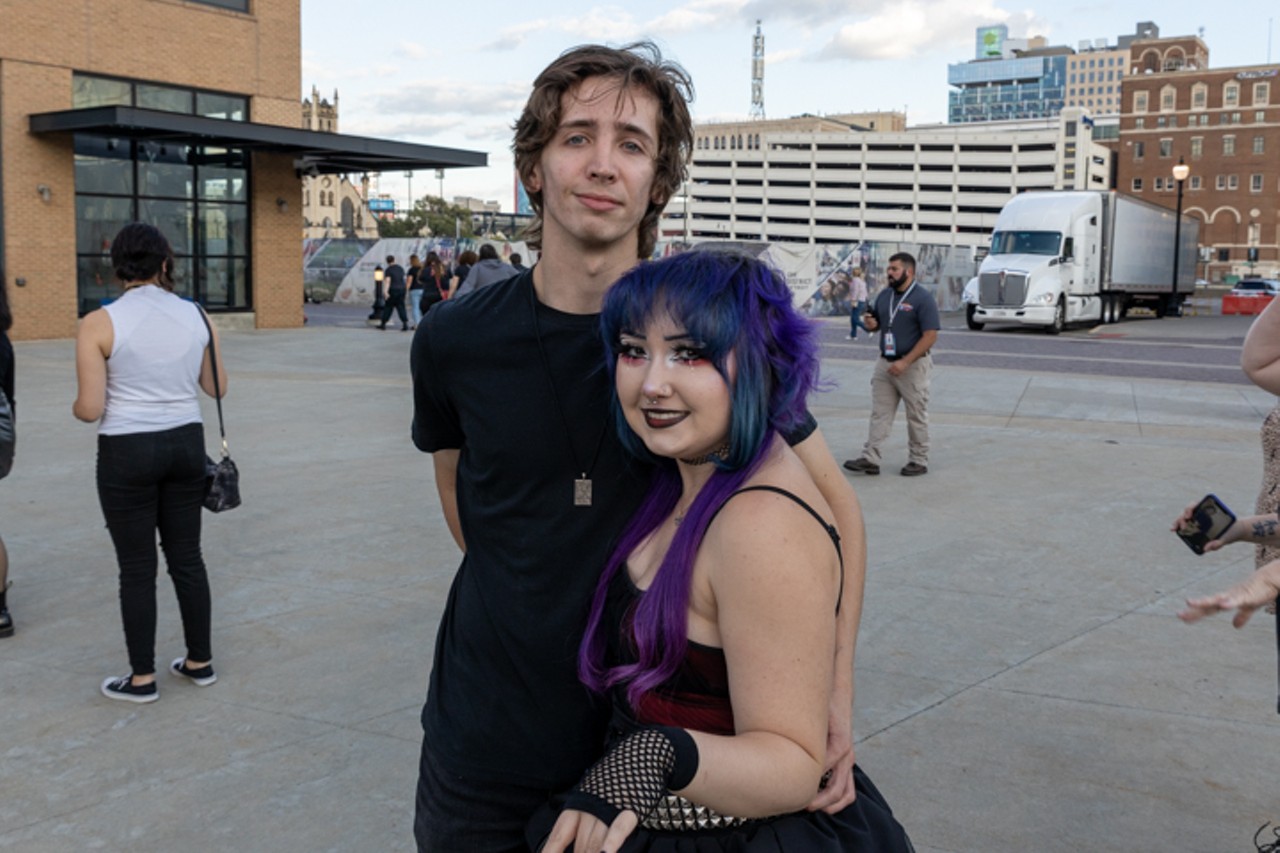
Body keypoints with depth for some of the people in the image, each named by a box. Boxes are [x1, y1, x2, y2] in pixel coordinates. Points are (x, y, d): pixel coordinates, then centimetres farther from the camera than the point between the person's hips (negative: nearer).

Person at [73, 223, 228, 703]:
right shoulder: (195, 315, -1)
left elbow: (89, 408, -13)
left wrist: (77, 406, 10)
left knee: (137, 569, 7)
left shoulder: (99, 324, -12)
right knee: (186, 557, 16)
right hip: (185, 443, 4)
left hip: (127, 452, -4)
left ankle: (142, 679, 17)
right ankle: (200, 662, 25)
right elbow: (217, 387, 9)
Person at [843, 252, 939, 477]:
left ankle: (919, 461, 16)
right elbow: (876, 323, 21)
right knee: (879, 414, 4)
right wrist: (870, 324, -5)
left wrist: (905, 362, -21)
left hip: (912, 365, -6)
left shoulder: (923, 298, -12)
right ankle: (870, 459, 4)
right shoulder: (884, 296, 8)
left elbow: (930, 336, -16)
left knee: (916, 416, 5)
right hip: (885, 363, 6)